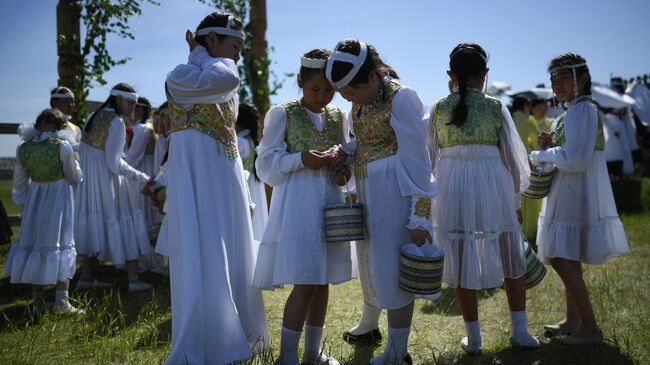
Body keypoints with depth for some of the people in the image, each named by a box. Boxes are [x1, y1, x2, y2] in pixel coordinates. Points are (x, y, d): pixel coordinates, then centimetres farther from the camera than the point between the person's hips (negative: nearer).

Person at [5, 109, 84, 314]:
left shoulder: (23, 149, -3)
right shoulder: (63, 146, -16)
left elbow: (19, 182, 7)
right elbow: (74, 178, -5)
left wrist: (22, 200, 24)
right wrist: (74, 161, 13)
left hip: (34, 199, 4)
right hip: (58, 197, -4)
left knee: (34, 242, 14)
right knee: (60, 245, 4)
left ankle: (37, 301, 18)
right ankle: (61, 301, -3)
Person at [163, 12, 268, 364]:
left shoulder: (227, 90, 16)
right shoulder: (179, 77, -8)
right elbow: (225, 78, -29)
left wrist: (244, 196, 17)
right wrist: (201, 55, -10)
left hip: (227, 186, 8)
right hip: (198, 184, -8)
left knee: (232, 270, 12)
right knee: (204, 271, -6)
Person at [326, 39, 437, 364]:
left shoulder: (401, 99, -16)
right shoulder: (359, 104, 8)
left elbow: (417, 162, -17)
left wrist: (419, 216, -19)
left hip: (395, 192, -8)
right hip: (367, 191, 8)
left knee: (392, 268, -2)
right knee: (369, 260, 21)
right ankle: (369, 323, 44)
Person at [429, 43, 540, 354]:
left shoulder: (439, 109, 5)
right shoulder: (495, 107, 1)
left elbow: (430, 156, 9)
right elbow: (511, 154, 5)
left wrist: (431, 195, 20)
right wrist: (515, 199, 16)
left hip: (451, 185, 1)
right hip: (491, 181, -1)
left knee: (461, 259, 8)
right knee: (511, 258, 15)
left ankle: (473, 338, 15)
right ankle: (520, 331, 18)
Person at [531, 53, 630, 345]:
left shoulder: (583, 110, -16)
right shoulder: (572, 112, 15)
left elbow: (576, 159, -24)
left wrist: (540, 155, -11)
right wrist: (550, 145, 2)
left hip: (576, 197, -10)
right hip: (569, 197, 10)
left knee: (560, 259, -13)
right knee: (569, 260, 16)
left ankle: (590, 328, -7)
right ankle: (573, 320, 26)